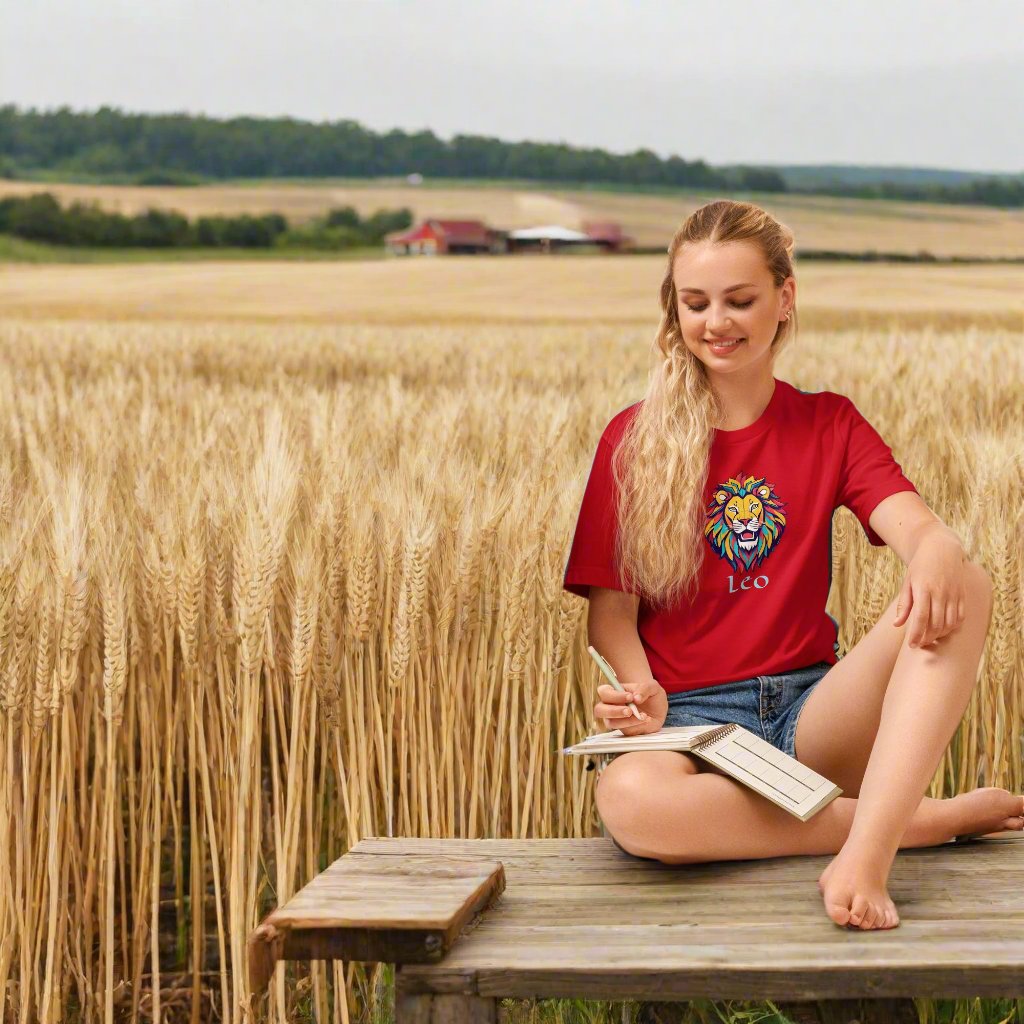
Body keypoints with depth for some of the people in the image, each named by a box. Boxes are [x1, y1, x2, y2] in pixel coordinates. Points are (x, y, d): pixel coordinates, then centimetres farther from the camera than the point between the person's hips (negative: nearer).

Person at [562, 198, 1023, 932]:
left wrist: (937, 557, -32)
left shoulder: (830, 425, 11)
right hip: (691, 715, -2)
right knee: (628, 797, -40)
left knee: (965, 591, -26)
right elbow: (610, 609, 3)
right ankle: (934, 819, -28)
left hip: (811, 710, 2)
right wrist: (642, 695, -18)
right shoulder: (634, 439, 7)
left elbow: (913, 523, -7)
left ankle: (865, 851, -40)